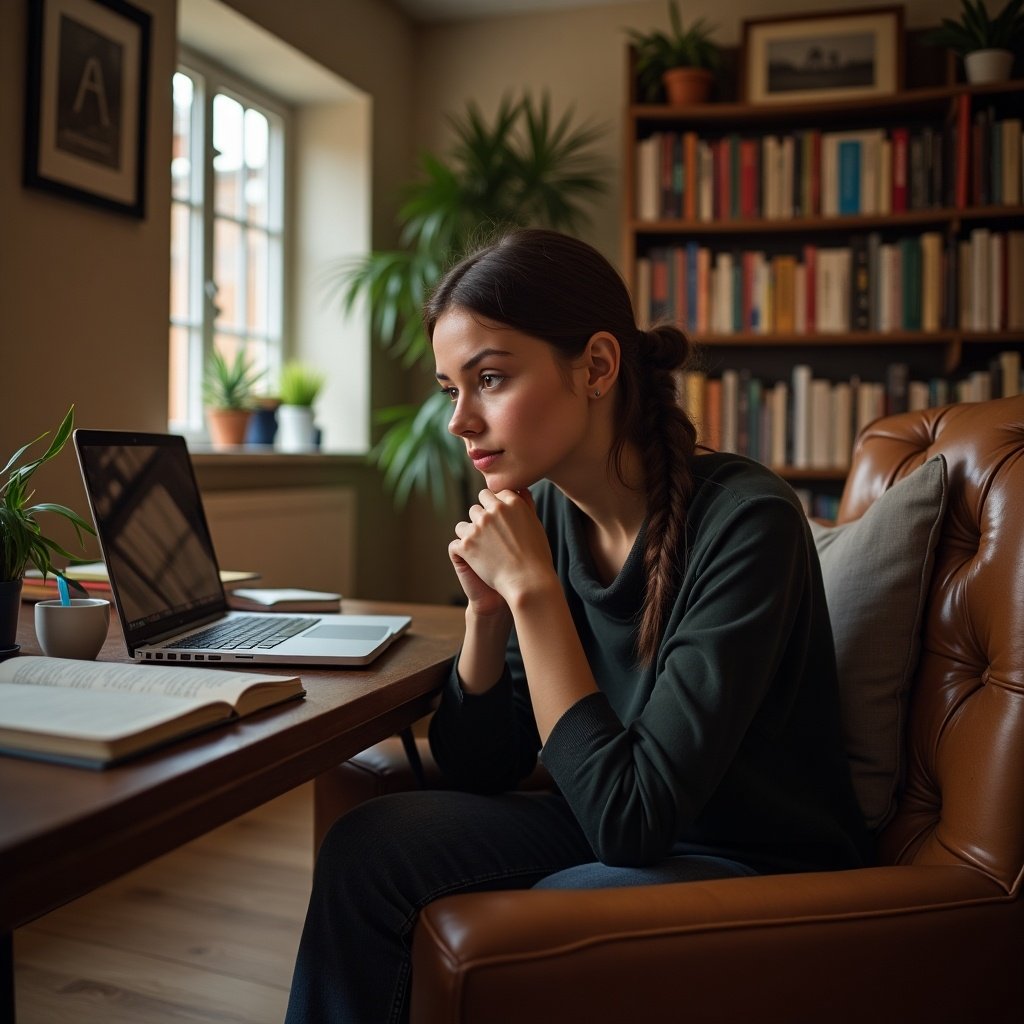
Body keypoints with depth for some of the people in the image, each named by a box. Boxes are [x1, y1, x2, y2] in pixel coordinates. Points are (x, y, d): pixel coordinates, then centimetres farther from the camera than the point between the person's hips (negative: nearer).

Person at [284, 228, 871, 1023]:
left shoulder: (743, 520, -25)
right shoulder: (543, 508, -6)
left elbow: (633, 818, -26)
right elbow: (478, 770, 1)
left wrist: (532, 590, -26)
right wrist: (487, 605, -15)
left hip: (765, 866, -5)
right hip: (615, 830, 6)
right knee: (369, 846, -12)